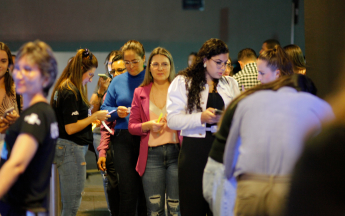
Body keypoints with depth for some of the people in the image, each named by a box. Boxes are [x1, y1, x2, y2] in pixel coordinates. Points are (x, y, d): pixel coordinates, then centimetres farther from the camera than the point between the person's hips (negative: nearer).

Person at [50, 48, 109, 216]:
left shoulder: (63, 88, 13)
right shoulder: (71, 92, -17)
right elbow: (70, 128, -19)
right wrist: (94, 117, -9)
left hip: (65, 148, 10)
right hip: (71, 148, -10)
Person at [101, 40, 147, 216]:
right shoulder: (118, 81, 13)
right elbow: (105, 109, 15)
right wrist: (117, 112, -5)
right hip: (123, 139, 1)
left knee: (145, 190, 4)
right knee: (128, 189, -6)